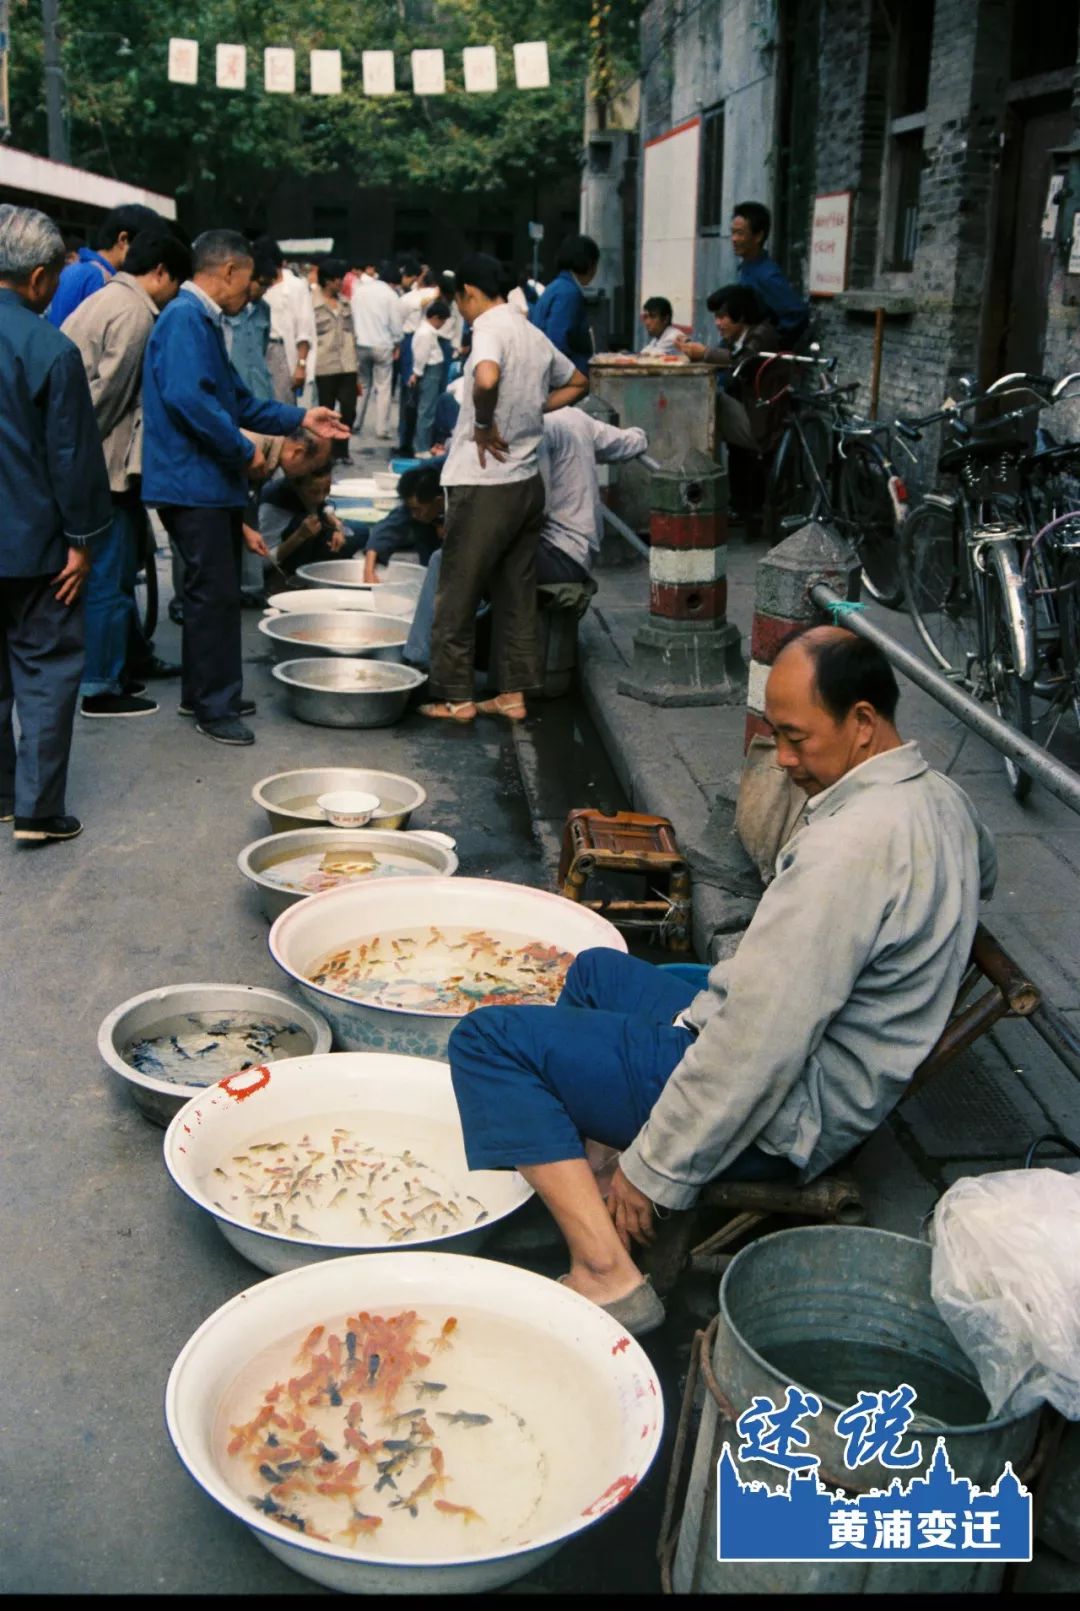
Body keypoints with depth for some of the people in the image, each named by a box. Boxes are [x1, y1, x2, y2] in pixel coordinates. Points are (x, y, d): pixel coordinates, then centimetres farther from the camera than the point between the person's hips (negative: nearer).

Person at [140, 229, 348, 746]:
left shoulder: (204, 321, 16)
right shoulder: (185, 319, -15)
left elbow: (234, 397, 23)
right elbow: (186, 398, -27)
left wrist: (300, 418, 19)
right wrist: (244, 451, -19)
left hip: (211, 483, 10)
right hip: (193, 483, -10)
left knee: (217, 591, 16)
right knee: (214, 593, -5)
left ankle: (207, 691, 27)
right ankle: (214, 707, 4)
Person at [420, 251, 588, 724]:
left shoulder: (490, 328, -13)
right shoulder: (534, 335, 11)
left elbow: (486, 379, -35)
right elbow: (578, 383, 27)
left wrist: (484, 424, -18)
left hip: (483, 485, -8)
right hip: (528, 483, 8)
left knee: (458, 595, 3)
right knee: (516, 593, 12)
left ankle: (455, 697, 9)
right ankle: (513, 694, 17)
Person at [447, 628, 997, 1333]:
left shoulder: (851, 846, -28)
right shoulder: (943, 797, 3)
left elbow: (762, 1043, -29)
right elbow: (983, 873, 29)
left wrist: (655, 1169, -18)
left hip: (782, 1116, -11)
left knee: (488, 1036, -12)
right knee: (596, 970, 28)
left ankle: (607, 1274, -15)